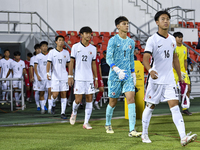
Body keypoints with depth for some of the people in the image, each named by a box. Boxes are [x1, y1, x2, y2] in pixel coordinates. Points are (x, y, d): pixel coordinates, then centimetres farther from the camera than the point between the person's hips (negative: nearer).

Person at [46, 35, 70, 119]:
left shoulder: (66, 52, 8)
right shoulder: (52, 52, 0)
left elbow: (69, 64, 15)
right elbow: (48, 63, -7)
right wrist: (47, 73, -21)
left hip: (64, 77, 2)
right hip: (55, 77, -2)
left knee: (64, 95, -1)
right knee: (55, 94, -6)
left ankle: (63, 113, 4)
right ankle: (53, 105, 27)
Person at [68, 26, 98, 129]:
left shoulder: (93, 48, 10)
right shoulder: (75, 47, 1)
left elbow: (93, 64, 15)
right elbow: (72, 62, 2)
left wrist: (96, 78, 12)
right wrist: (70, 76, -4)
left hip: (90, 78, 3)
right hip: (79, 78, -3)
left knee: (89, 99, -2)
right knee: (78, 100, -5)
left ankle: (86, 122, 4)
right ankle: (74, 113, 28)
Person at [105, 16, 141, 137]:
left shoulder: (131, 42, 11)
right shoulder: (113, 40, -6)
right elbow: (108, 58, -13)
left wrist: (133, 73, 18)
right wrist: (118, 70, -27)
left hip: (127, 75, 4)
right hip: (115, 76, -4)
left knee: (131, 98, -13)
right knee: (113, 101, 6)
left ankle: (132, 130, -17)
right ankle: (108, 125, 32)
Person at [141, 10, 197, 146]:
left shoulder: (172, 39, 9)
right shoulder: (153, 40, -10)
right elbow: (146, 58, -21)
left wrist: (180, 76, 22)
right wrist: (150, 70, -42)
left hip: (170, 80, 4)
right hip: (156, 79, -4)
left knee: (175, 106, -7)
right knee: (150, 107, 9)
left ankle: (183, 137, -17)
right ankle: (144, 134, 27)